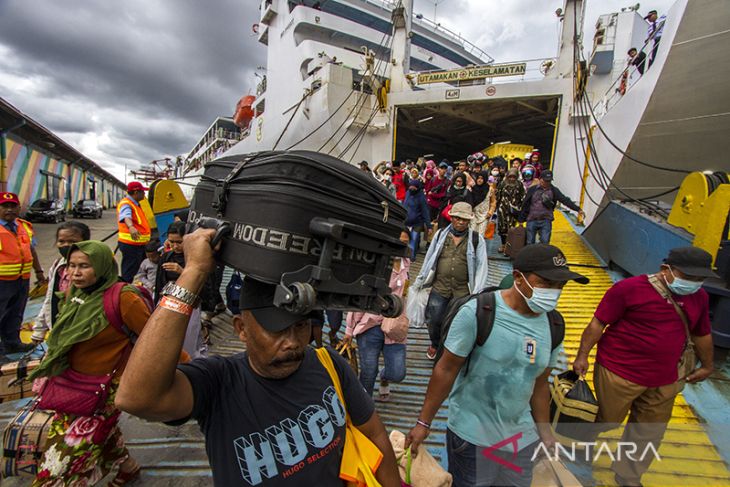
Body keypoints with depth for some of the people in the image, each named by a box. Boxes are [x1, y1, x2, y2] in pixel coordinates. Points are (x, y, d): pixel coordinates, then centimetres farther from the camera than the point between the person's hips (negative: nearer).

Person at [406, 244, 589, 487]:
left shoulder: (553, 327, -4)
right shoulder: (477, 312, -21)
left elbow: (539, 385, 8)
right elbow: (446, 369, -15)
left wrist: (546, 434, 14)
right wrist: (424, 422, -10)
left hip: (523, 437, 5)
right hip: (472, 436, -5)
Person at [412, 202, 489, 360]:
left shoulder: (477, 239, 1)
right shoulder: (441, 234, 5)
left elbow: (481, 266, -2)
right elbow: (429, 259, 11)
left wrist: (477, 292, -9)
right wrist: (419, 282, 13)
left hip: (463, 292, -1)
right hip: (439, 288, 2)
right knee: (433, 320, 7)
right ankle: (435, 344, 38)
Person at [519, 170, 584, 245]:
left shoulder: (554, 190, 4)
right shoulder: (532, 190, 1)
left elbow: (565, 200, -5)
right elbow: (525, 205, 3)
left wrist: (578, 209, -16)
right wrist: (521, 220, 3)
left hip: (546, 221, 0)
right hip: (532, 220, 0)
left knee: (545, 243, -3)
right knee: (530, 243, 7)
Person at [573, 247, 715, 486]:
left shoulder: (699, 297, 3)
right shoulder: (629, 288, -18)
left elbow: (702, 333, 19)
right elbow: (598, 324, -14)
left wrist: (706, 366, 29)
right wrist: (582, 356, -14)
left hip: (664, 380, 6)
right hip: (618, 373, -6)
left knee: (648, 433, 19)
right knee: (606, 421, 10)